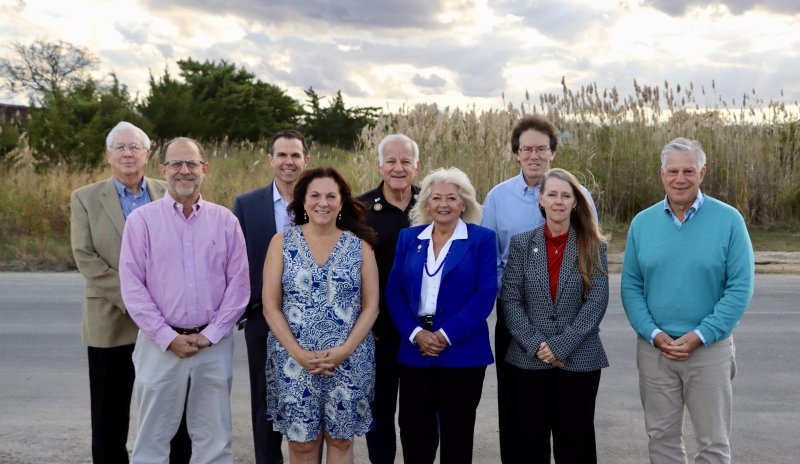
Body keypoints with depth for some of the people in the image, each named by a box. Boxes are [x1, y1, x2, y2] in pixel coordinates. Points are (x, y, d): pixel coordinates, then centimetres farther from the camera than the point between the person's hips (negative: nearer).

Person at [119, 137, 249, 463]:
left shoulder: (225, 220, 4)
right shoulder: (141, 220, 0)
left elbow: (238, 283, 2)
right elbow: (132, 287, -4)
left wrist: (210, 335, -6)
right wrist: (168, 337, -10)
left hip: (215, 345, 1)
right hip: (160, 345, -1)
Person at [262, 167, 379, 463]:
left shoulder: (360, 245, 2)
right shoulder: (282, 242, 1)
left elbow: (370, 306, 1)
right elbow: (270, 306, -2)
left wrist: (344, 350, -12)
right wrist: (298, 353, -12)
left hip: (348, 362, 0)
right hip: (293, 361, 0)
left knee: (340, 439, 8)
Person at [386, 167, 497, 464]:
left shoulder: (482, 239, -1)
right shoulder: (409, 238, 8)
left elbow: (485, 294, -9)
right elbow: (394, 292, 4)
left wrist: (446, 336, -15)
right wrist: (415, 334, -10)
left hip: (462, 351, -3)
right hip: (415, 350, 3)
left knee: (457, 435, 7)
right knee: (413, 431, 8)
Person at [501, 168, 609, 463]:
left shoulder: (594, 246, 2)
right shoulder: (521, 244, 4)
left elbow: (597, 302, -5)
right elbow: (510, 300, 0)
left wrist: (562, 346, -12)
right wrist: (535, 345, -10)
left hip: (579, 360, -1)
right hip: (529, 360, 1)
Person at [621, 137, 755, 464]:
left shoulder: (728, 220, -5)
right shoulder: (642, 223, 3)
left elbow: (740, 288, -8)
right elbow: (630, 287, 2)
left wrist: (700, 336, -15)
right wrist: (654, 334, -11)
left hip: (710, 350, -2)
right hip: (654, 349, 2)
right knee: (661, 437, 13)